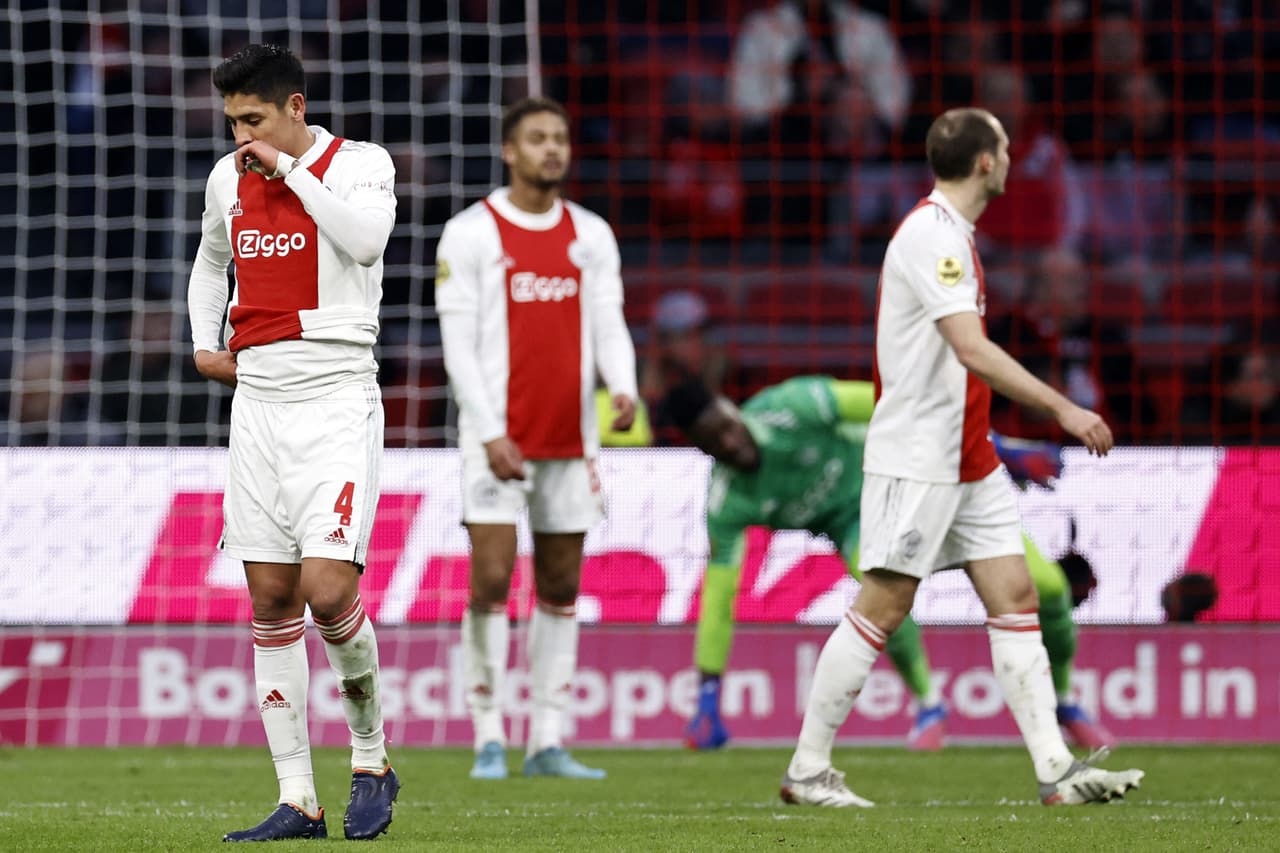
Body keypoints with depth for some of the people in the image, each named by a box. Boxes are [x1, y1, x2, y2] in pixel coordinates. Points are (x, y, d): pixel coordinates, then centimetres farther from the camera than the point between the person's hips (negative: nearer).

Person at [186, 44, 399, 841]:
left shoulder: (359, 163, -4)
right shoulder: (229, 178, 13)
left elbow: (366, 236, -24)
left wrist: (289, 167, -16)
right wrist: (205, 341, 17)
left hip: (338, 400, -6)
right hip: (259, 401, 6)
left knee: (328, 588, -17)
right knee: (272, 601, 2)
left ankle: (373, 758, 6)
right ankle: (298, 800, 6)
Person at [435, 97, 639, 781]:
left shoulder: (591, 236, 10)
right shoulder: (471, 234, -3)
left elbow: (608, 326, 7)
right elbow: (458, 343, -7)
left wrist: (622, 389, -15)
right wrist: (490, 433, -15)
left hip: (570, 439, 5)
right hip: (499, 437, -4)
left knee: (561, 590, 6)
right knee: (491, 583, -10)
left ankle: (547, 742, 10)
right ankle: (488, 738, -3)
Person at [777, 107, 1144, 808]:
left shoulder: (951, 234, 14)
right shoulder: (931, 235, -17)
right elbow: (972, 349, -26)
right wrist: (1061, 408, -27)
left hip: (969, 461, 10)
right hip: (915, 460, -10)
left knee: (1015, 597, 3)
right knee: (881, 610, -6)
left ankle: (1056, 769, 0)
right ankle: (806, 770, 2)